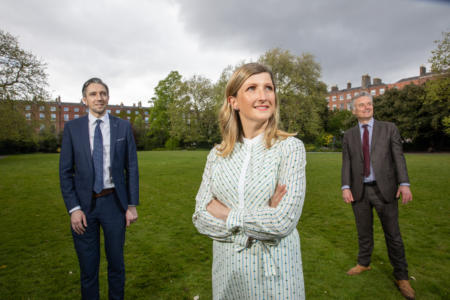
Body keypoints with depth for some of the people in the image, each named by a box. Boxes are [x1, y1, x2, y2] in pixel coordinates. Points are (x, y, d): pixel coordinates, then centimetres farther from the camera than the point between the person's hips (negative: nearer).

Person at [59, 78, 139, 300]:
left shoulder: (123, 127, -1)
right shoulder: (72, 128, 0)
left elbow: (131, 167, 0)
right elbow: (65, 171, 0)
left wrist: (132, 205, -3)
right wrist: (73, 208, -8)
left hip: (114, 202, 0)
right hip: (84, 205, 0)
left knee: (116, 263, 16)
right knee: (88, 267, 13)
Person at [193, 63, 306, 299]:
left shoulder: (290, 147, -12)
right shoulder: (217, 155, -1)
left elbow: (282, 223, -20)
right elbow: (201, 217, -7)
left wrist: (226, 213, -12)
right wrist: (261, 219, -16)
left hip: (274, 270, -2)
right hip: (227, 269, 3)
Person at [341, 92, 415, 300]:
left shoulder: (389, 128, 3)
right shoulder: (349, 135, 7)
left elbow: (398, 157, -2)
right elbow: (346, 162, 4)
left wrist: (404, 184, -13)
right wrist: (345, 187, -7)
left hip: (384, 189, -1)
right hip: (360, 191, 2)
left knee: (393, 234, 7)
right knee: (363, 232, 15)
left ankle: (401, 277, 23)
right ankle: (364, 263, 35)